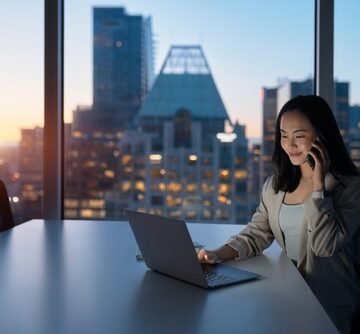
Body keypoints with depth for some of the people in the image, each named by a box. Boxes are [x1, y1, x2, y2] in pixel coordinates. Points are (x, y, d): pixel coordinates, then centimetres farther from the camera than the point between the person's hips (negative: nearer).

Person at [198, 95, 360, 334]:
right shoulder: (276, 185, 8)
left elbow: (325, 245, -21)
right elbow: (256, 235, 7)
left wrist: (318, 184, -21)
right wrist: (218, 254, -10)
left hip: (330, 306, -5)